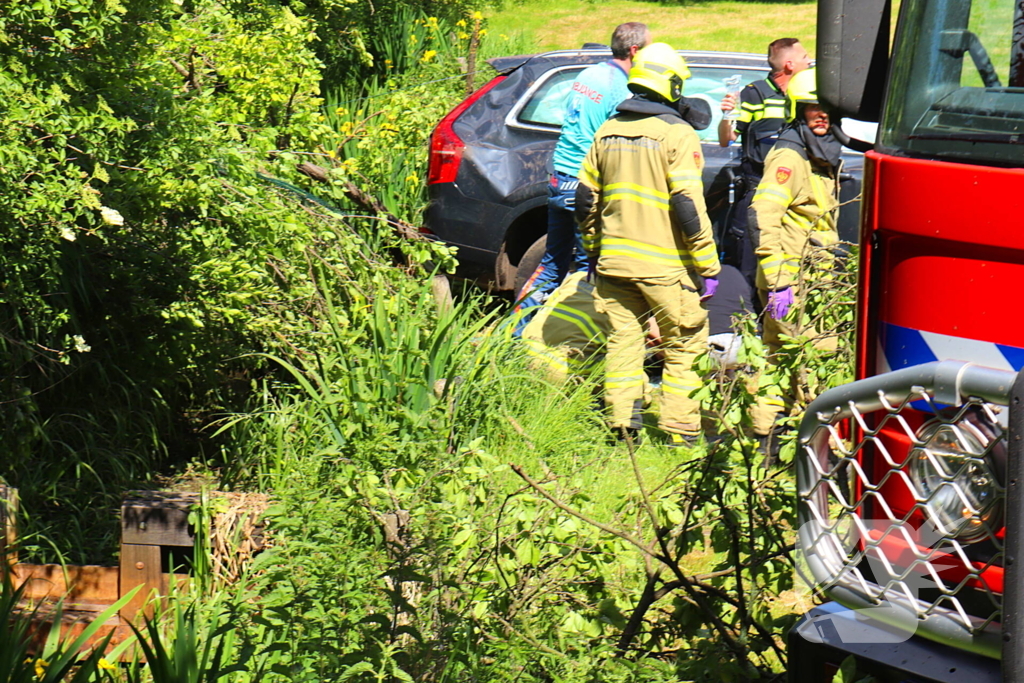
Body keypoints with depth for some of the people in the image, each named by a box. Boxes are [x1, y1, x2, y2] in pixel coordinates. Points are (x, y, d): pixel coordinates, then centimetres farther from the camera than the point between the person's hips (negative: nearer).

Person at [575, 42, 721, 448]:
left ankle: (622, 424, 8)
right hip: (664, 265, -5)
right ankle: (680, 430, 2)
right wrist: (708, 266, -10)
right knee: (683, 348, 4)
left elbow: (586, 198, 12)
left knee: (623, 341, 11)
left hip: (614, 261, 5)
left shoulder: (608, 131, 8)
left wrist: (593, 251, 25)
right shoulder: (676, 134, -10)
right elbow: (688, 206, -15)